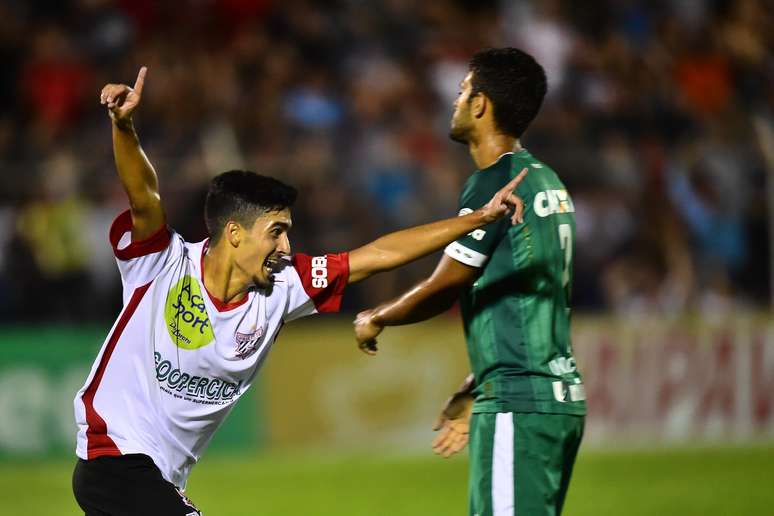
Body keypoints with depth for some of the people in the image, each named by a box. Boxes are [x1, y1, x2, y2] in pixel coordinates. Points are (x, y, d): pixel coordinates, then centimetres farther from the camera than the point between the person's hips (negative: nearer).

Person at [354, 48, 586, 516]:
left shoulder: (494, 184, -12)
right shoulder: (548, 183, 16)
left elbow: (441, 289, -7)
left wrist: (375, 320, 11)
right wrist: (475, 394, 26)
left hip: (518, 406, -9)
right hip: (562, 398, 9)